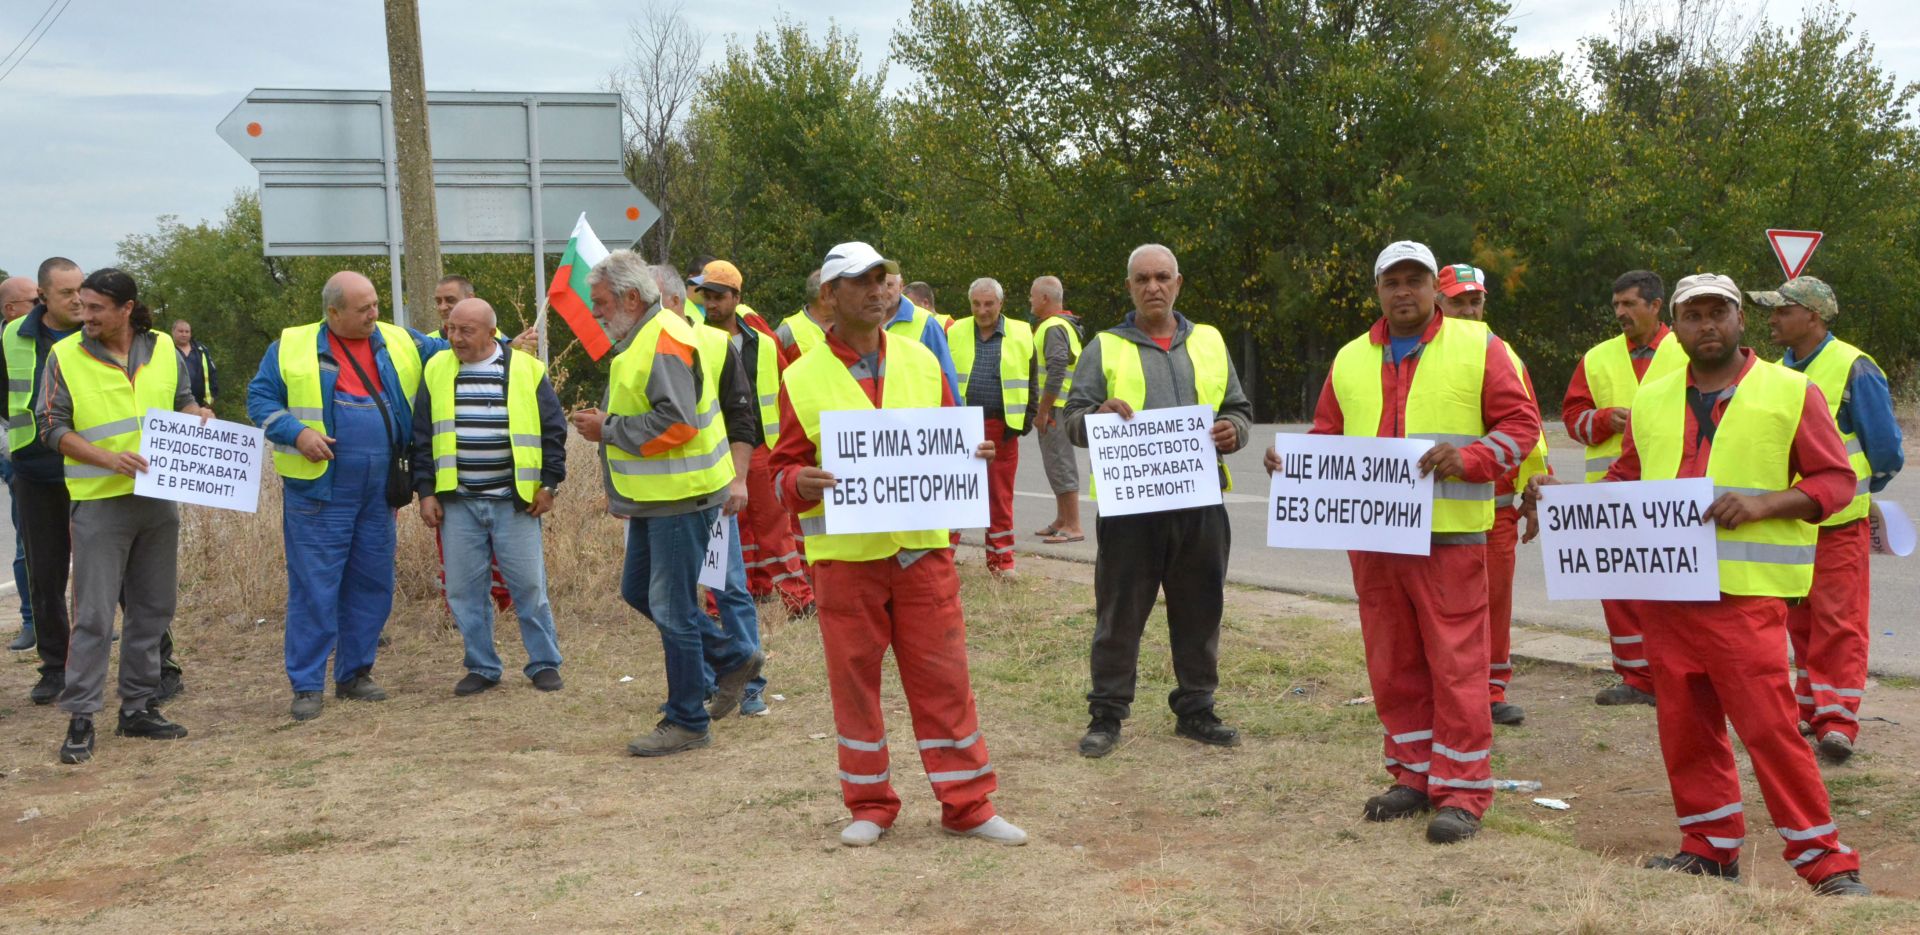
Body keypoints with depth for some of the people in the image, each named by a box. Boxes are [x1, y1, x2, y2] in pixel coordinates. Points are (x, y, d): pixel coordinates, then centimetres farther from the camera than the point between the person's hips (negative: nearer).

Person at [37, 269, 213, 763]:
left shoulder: (163, 349, 6)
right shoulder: (66, 356, -4)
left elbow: (182, 400, 19)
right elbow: (53, 427, -4)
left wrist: (198, 414, -4)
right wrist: (106, 457, -19)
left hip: (159, 497, 4)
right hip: (99, 501, -4)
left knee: (152, 609, 11)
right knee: (94, 614, -5)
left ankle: (138, 707, 22)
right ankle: (81, 718, 2)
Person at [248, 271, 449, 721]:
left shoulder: (401, 342, 10)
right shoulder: (291, 347, 1)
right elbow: (260, 398, 3)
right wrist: (296, 432, -13)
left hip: (379, 495, 4)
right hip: (318, 494, -4)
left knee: (372, 585, 10)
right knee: (314, 589, -3)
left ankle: (355, 673, 23)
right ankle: (307, 685, 5)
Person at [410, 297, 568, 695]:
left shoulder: (526, 369, 0)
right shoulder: (436, 371, 6)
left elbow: (553, 430, 4)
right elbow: (422, 437, 9)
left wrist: (549, 483, -1)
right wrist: (425, 491, 4)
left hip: (515, 501, -2)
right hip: (457, 502, 2)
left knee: (529, 585, 0)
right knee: (464, 589, 5)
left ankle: (544, 663, 13)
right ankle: (481, 667, 17)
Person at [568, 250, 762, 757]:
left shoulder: (664, 342, -19)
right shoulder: (640, 340, 15)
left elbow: (676, 423, -27)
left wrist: (609, 429, -18)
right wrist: (606, 425, 13)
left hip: (680, 496, -11)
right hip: (655, 497, 11)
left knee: (672, 608, -4)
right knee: (639, 591, 17)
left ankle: (687, 721, 7)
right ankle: (734, 658, 27)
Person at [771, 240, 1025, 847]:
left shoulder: (921, 362, 9)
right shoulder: (803, 379, 0)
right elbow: (785, 467, 2)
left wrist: (972, 456, -7)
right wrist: (800, 482, -20)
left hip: (922, 547, 2)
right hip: (845, 553, -2)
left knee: (943, 677, 3)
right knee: (854, 680, 7)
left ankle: (967, 804, 13)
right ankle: (869, 805, 21)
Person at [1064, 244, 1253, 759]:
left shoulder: (1209, 342, 15)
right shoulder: (1105, 349, 6)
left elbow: (1239, 409, 18)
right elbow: (1072, 419, 2)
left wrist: (1233, 430, -5)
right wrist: (1099, 416, -20)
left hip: (1200, 503, 3)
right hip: (1129, 505, -3)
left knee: (1199, 613, 10)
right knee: (1119, 615, 2)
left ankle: (1195, 710, 23)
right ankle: (1106, 715, 12)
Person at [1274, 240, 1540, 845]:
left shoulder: (1478, 347, 3)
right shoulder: (1350, 360, 15)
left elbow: (1520, 423, -1)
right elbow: (1326, 437, 19)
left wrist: (1469, 458, -18)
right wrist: (1292, 461, -2)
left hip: (1449, 536, -4)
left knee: (1456, 664, -4)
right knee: (1393, 664, 10)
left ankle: (1462, 790, 3)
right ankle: (1415, 774, 23)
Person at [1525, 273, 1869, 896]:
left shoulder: (1791, 393, 0)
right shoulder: (1652, 400, 13)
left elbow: (1836, 480, -1)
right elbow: (1625, 480, 23)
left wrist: (1763, 503, -16)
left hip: (1746, 593, -5)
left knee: (1768, 726, -8)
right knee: (1683, 726, 10)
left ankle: (1825, 861, 4)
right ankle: (1711, 846, 24)